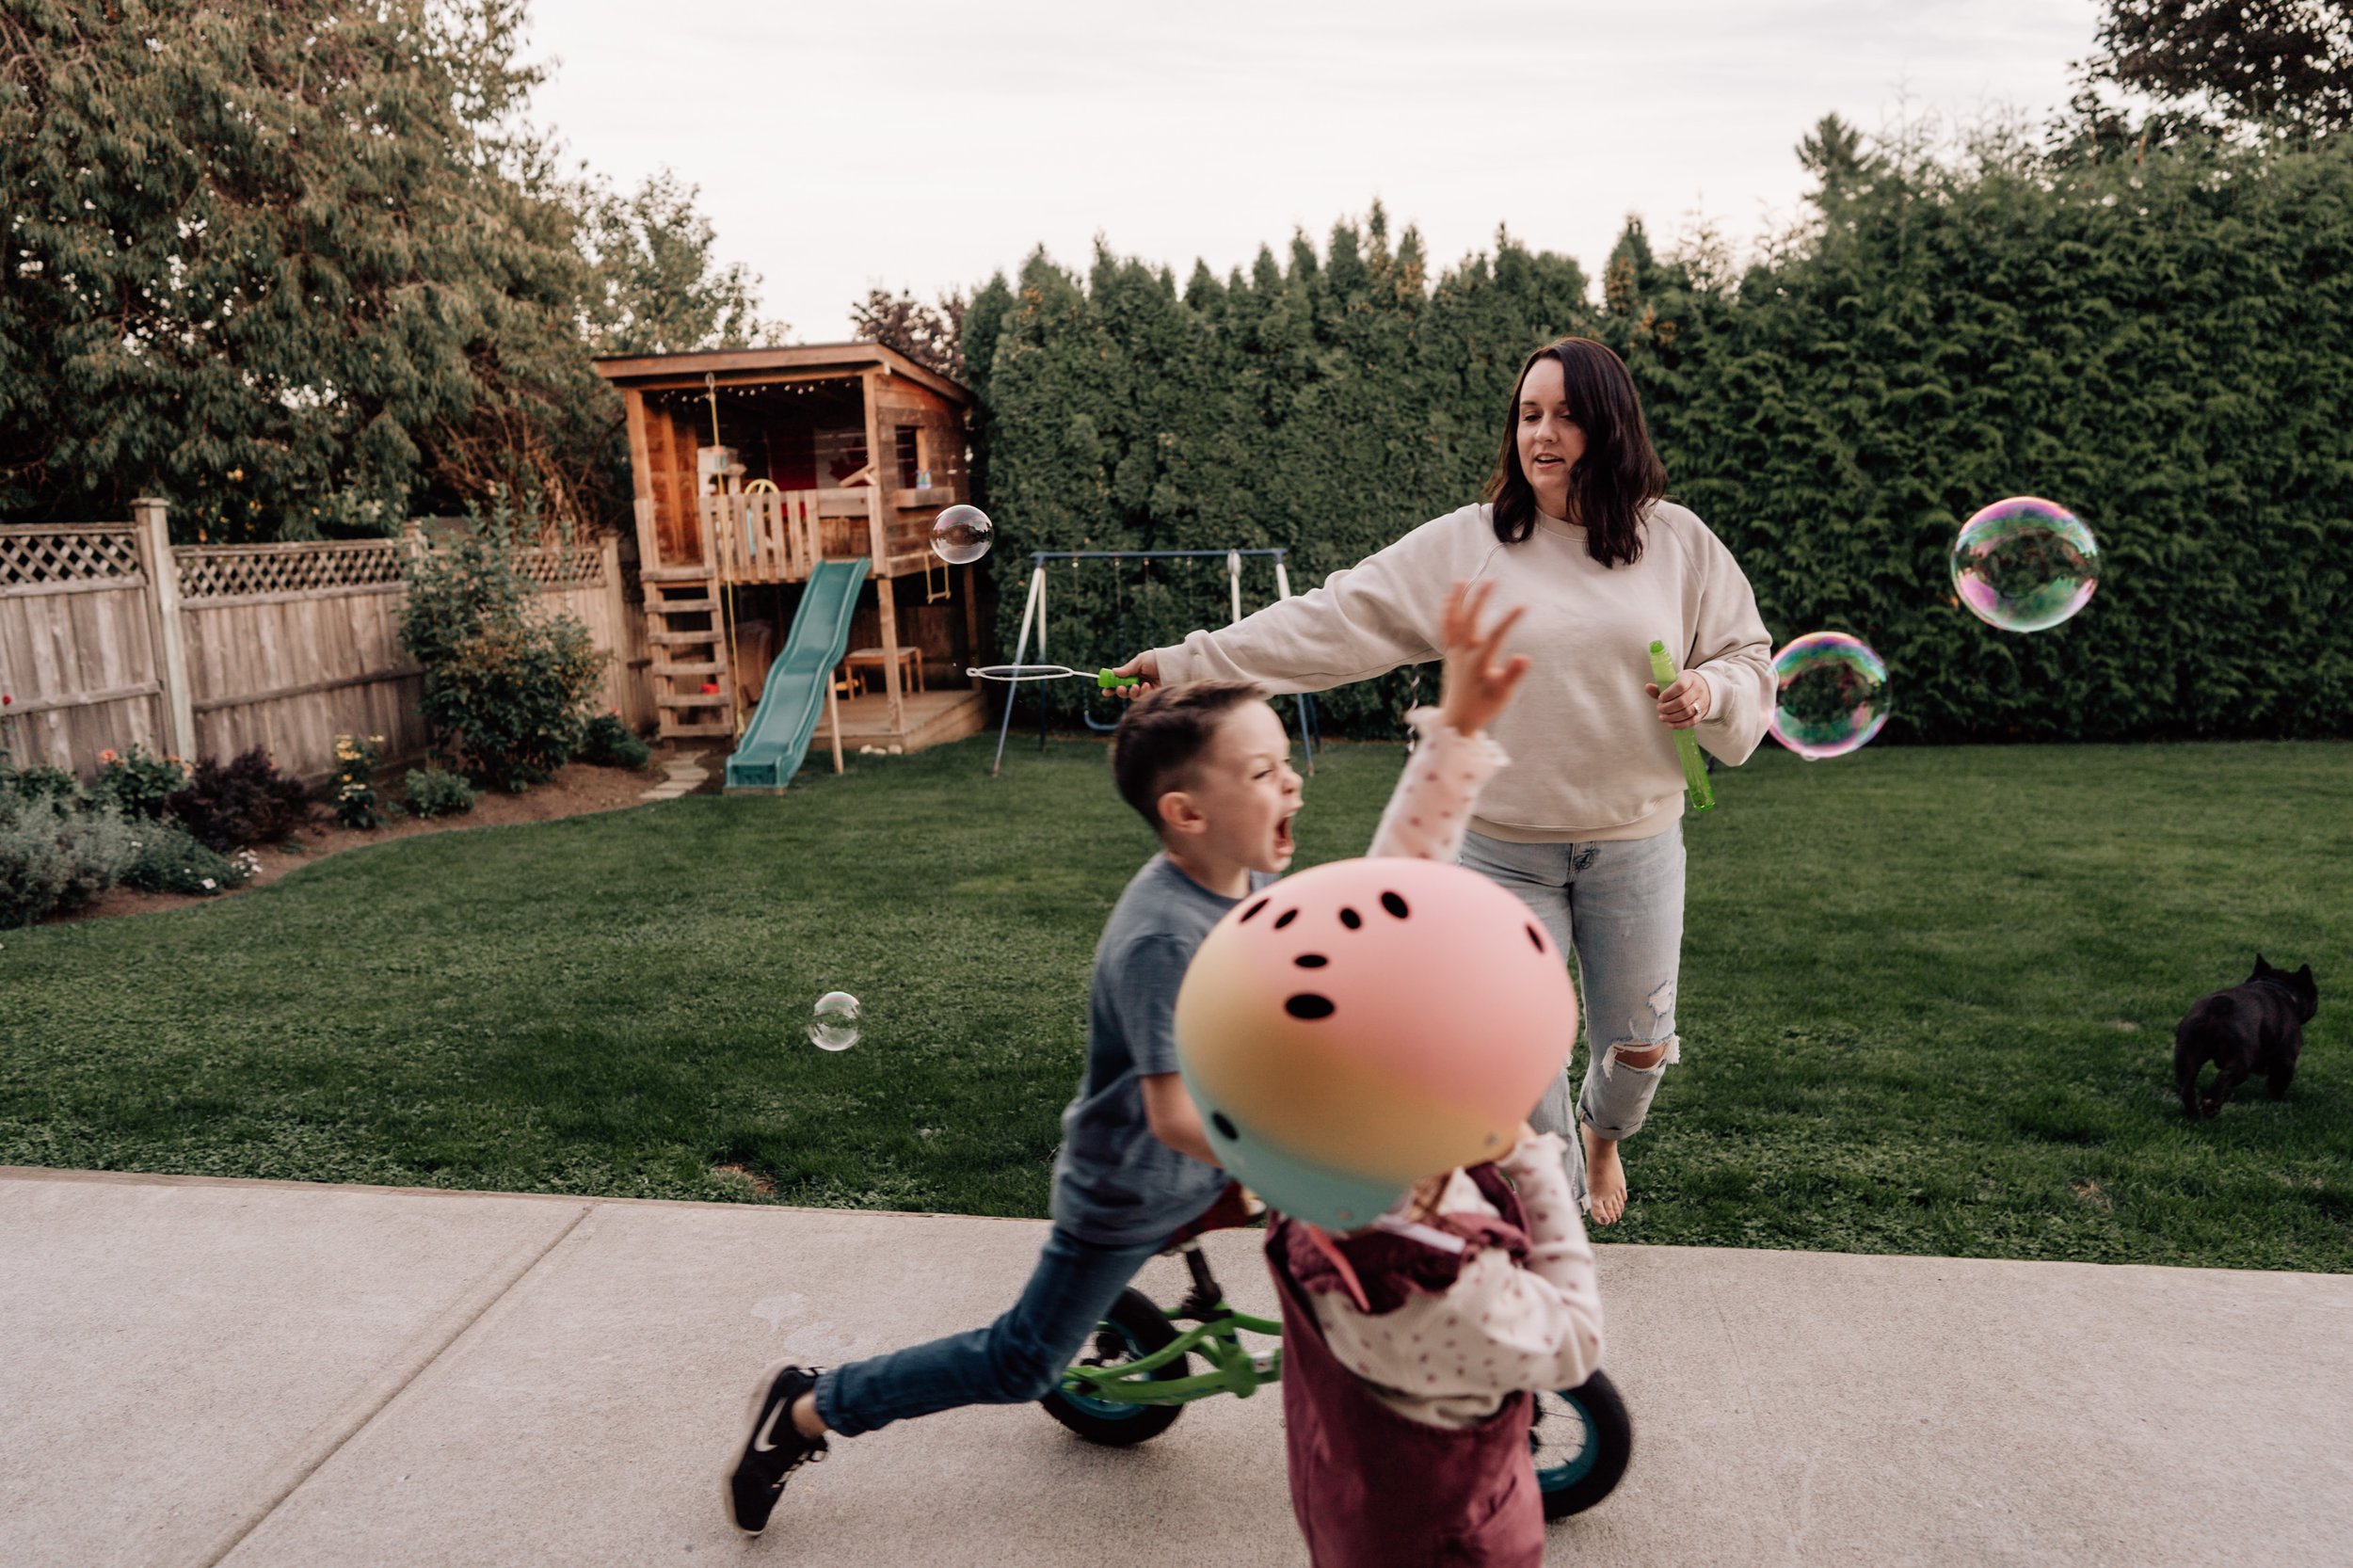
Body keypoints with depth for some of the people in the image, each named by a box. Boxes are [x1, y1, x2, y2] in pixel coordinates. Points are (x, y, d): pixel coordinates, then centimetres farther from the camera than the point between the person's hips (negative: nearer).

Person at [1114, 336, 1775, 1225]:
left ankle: (1604, 1129, 51)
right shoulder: (1466, 544, -5)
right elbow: (1336, 620, -10)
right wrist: (1192, 661, -16)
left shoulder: (1678, 542, 0)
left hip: (1637, 844, 2)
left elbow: (1748, 657, 10)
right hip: (1505, 848, -1)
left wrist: (1709, 691, -14)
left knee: (1638, 1043, 14)